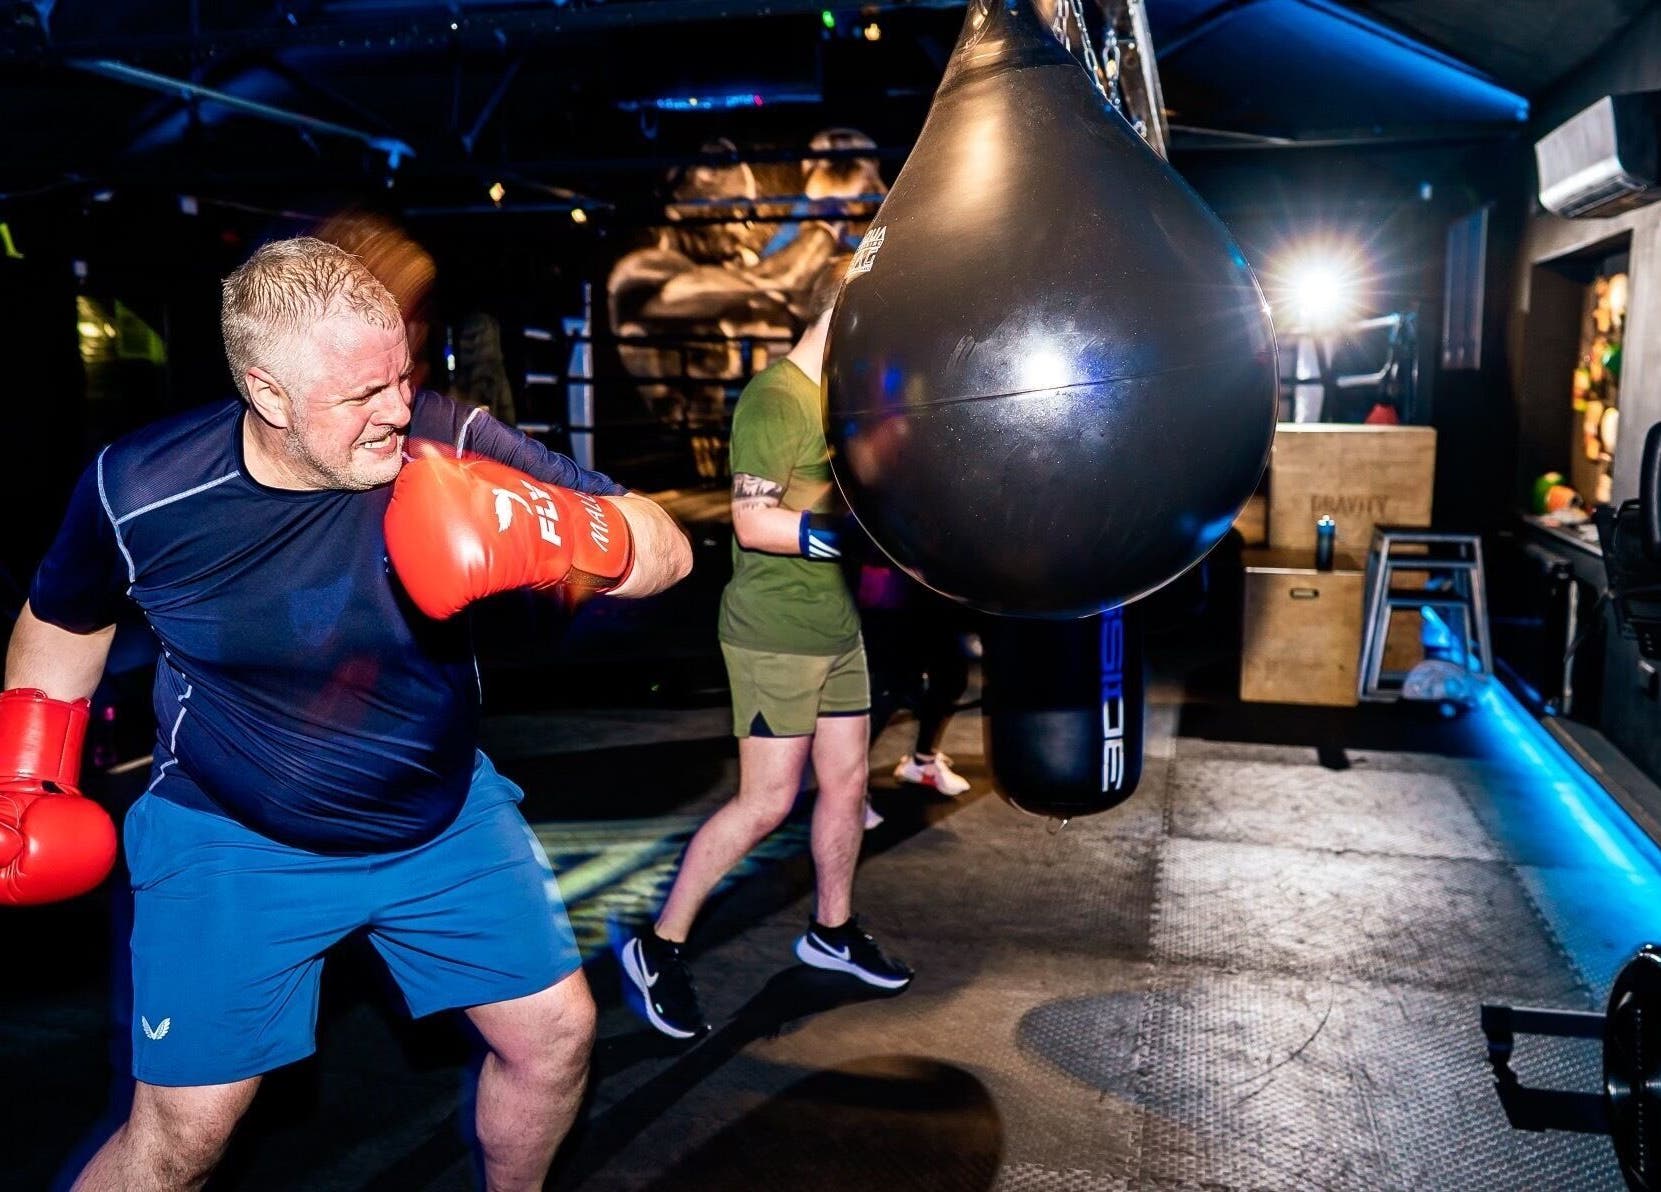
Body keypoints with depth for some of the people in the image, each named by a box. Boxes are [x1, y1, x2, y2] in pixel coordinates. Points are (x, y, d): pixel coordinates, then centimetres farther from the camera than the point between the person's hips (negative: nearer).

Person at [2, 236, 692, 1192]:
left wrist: (558, 532, -42)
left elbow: (667, 552, -23)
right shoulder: (139, 493, -18)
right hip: (236, 842, -1)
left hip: (448, 818, 2)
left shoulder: (450, 449, -21)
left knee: (556, 1035, 9)